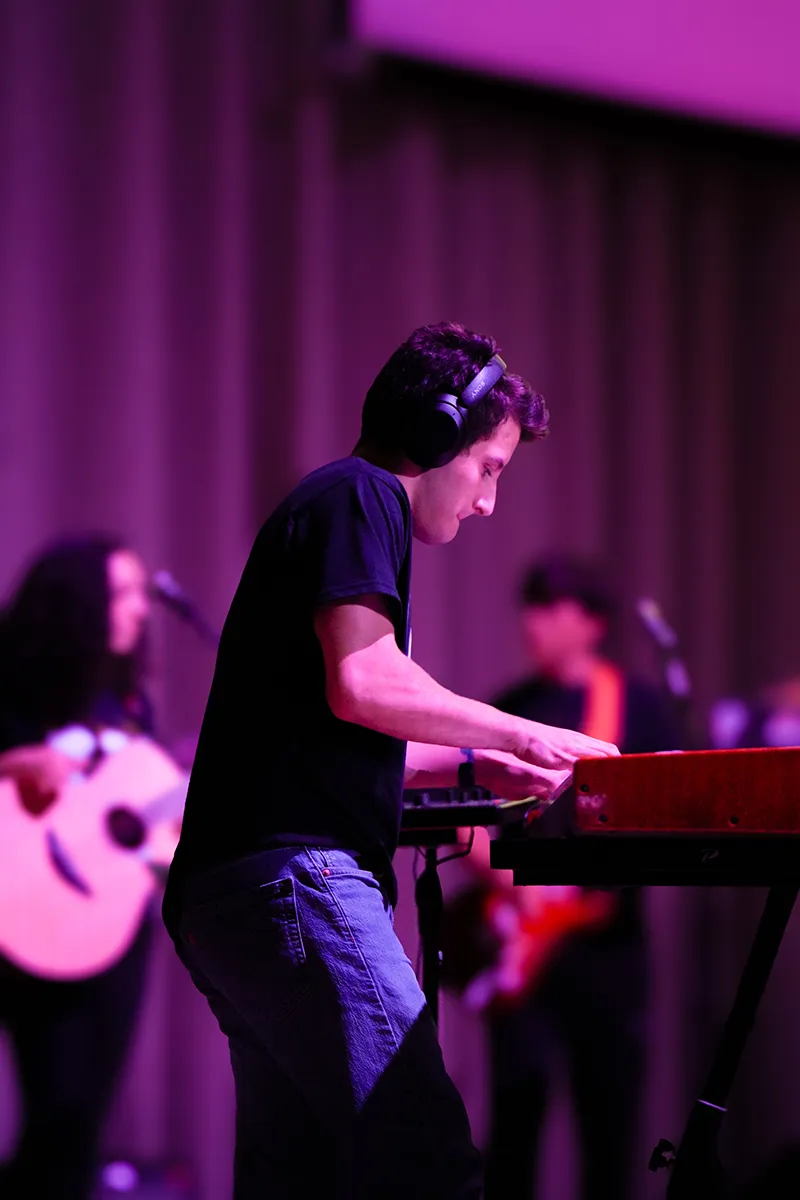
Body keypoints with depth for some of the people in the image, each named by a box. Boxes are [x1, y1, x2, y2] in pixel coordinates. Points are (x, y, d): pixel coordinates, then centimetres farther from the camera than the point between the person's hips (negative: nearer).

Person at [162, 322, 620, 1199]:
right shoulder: (362, 496, 0)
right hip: (294, 872, -11)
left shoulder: (329, 503, 30)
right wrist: (527, 737, -4)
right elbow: (360, 683, -15)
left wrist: (472, 763, 23)